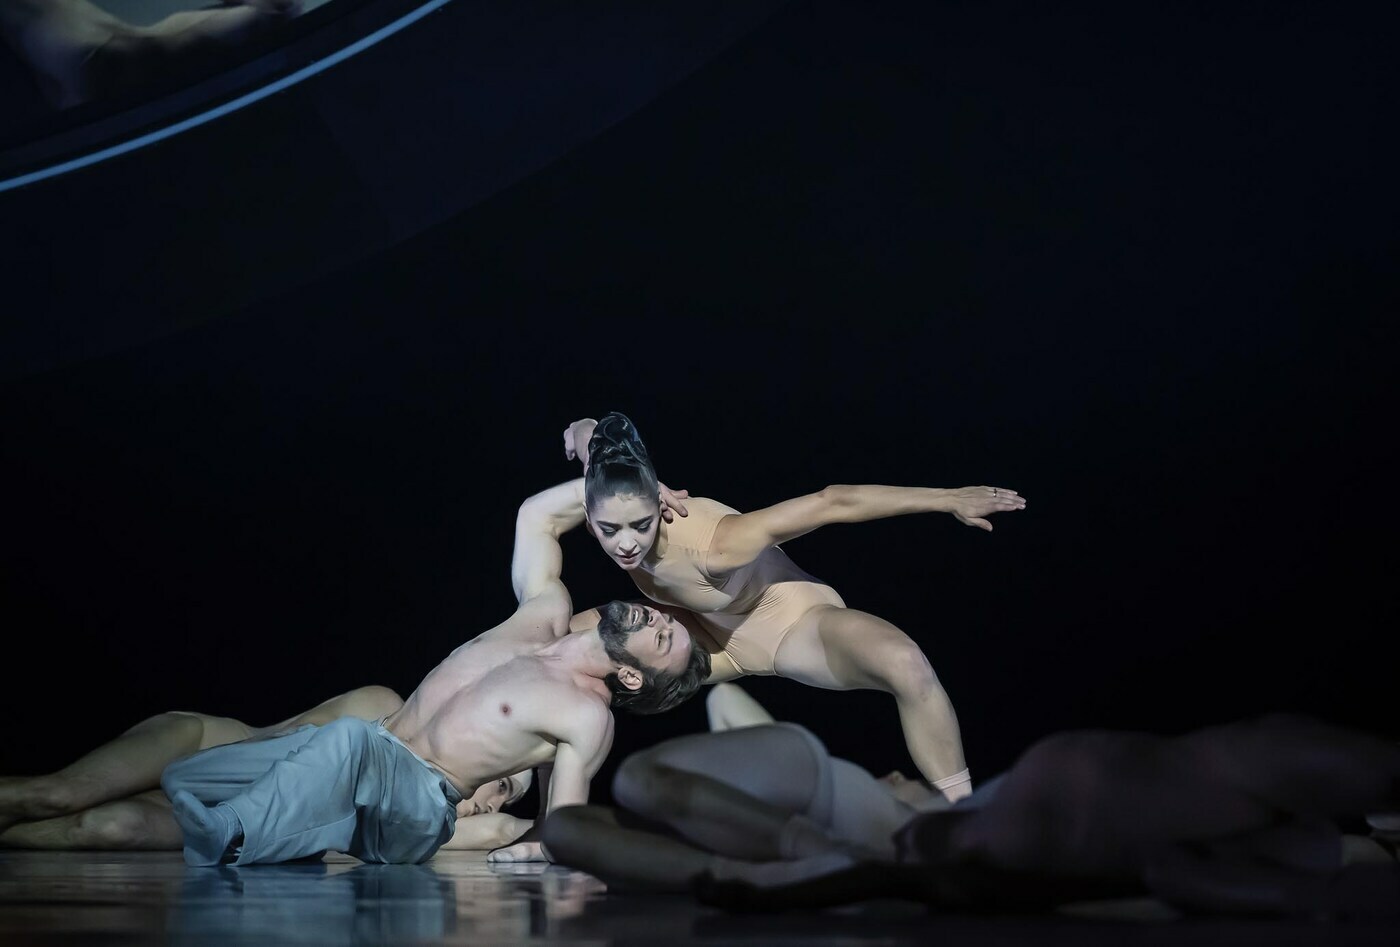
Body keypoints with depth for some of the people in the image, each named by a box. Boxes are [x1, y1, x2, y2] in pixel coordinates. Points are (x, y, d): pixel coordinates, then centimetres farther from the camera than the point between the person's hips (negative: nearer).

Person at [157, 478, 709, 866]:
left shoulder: (588, 718, -7)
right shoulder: (546, 611, 11)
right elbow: (534, 515, 24)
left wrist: (537, 849, -26)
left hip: (418, 805, -8)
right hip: (364, 757, 8)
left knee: (349, 737, -43)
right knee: (184, 781, -7)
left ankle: (222, 842, -50)